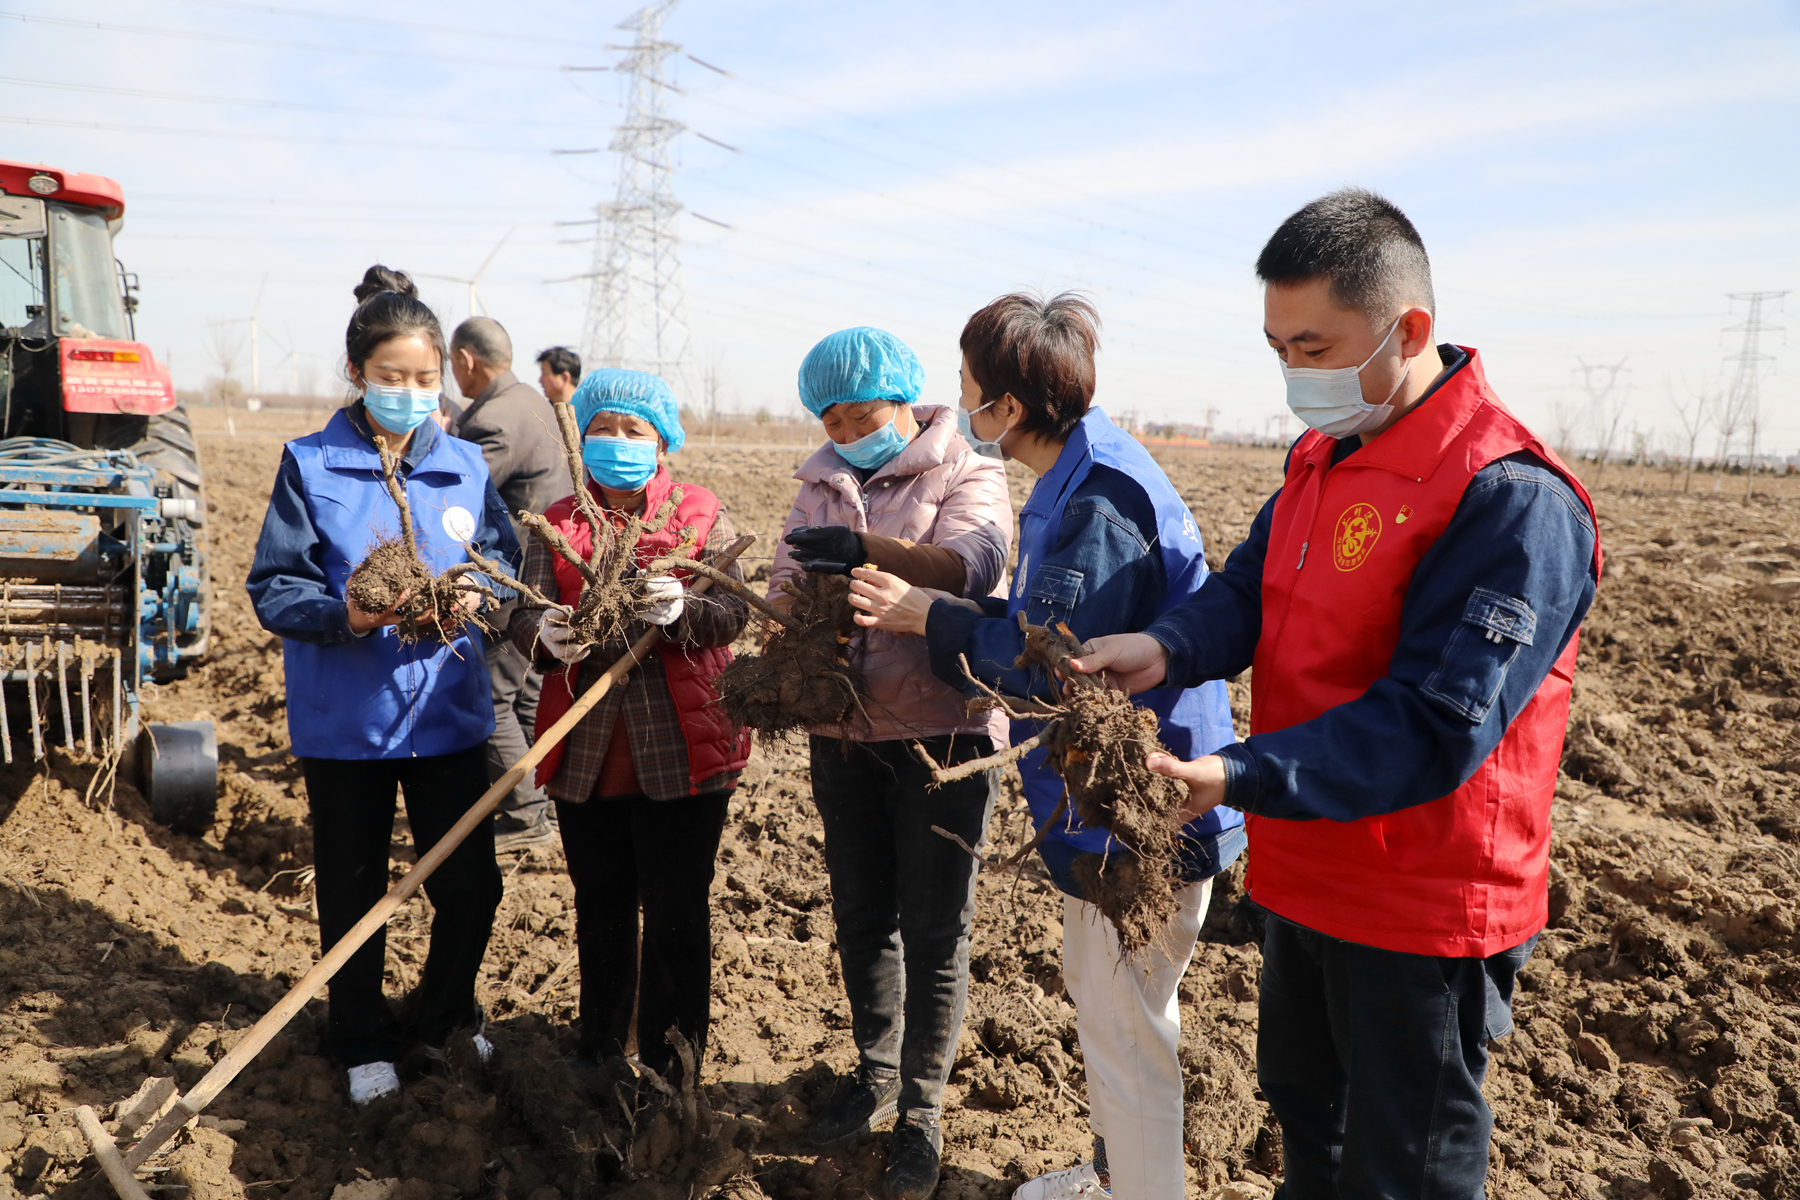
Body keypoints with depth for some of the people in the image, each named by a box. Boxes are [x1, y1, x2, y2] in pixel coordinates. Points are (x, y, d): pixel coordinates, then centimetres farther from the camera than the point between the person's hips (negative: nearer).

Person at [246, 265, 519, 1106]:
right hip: (345, 715, -2)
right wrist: (344, 615, -26)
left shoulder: (465, 464, 2)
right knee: (354, 888, 14)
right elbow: (273, 588, -8)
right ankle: (364, 1041, 35)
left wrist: (478, 595, -17)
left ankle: (444, 1015, 35)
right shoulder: (311, 465, -6)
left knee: (471, 881, 7)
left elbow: (505, 563, 5)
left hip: (448, 711, 2)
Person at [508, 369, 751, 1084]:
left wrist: (681, 608, -33)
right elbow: (525, 615, -4)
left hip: (681, 749, -3)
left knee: (676, 914, 3)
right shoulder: (556, 524, 9)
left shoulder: (701, 515, 2)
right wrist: (547, 634, -28)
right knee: (600, 909, 18)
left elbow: (733, 612, -11)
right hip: (585, 751, 3)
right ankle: (600, 1040, 37)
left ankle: (671, 1065, 19)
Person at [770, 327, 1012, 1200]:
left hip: (943, 732, -5)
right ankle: (876, 1073, 35)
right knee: (860, 917, 16)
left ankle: (921, 1112, 18)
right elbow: (785, 588, 6)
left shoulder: (967, 476, -4)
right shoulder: (821, 487, 12)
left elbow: (973, 563, -24)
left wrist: (866, 548, -39)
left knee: (935, 931, 3)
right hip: (843, 734, 5)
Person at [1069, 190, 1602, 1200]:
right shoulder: (1323, 459, 4)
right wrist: (1166, 650, -20)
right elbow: (1248, 593, 1)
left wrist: (1241, 778, -35)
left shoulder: (1512, 499, -24)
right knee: (1303, 1100, 27)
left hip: (1423, 912, -7)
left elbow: (1432, 728, -28)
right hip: (1306, 879, 8)